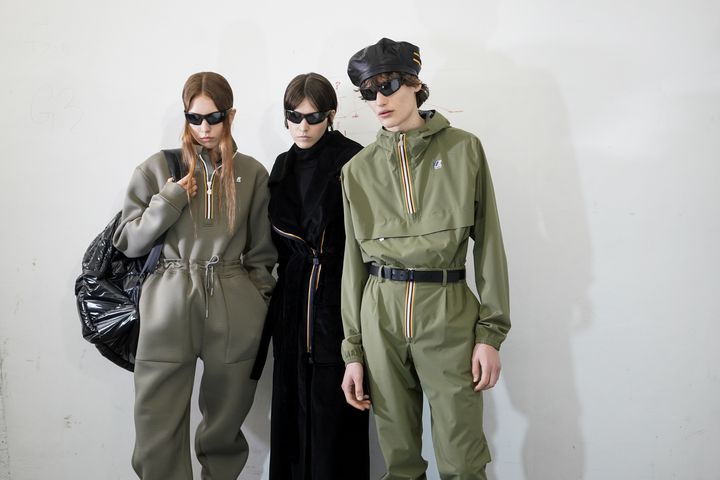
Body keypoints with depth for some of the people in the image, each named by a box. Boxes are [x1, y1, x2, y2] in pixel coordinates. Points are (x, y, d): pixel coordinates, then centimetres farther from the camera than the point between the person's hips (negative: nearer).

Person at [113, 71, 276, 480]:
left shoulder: (253, 173, 8)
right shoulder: (159, 168, 5)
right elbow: (129, 242, 4)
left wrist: (258, 304, 9)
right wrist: (170, 200, -7)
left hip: (234, 310, 1)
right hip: (169, 304, -1)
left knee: (225, 425, 11)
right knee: (159, 433, -2)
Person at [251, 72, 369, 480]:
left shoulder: (353, 160, -6)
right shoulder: (284, 166, 13)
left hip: (339, 294, -5)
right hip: (294, 296, 6)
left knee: (333, 405, -3)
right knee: (293, 402, 9)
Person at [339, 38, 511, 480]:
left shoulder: (463, 148, 2)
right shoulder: (358, 169, 8)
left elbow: (488, 240, 1)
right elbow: (354, 260, 10)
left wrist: (491, 332, -5)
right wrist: (353, 351, 8)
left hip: (448, 309, -2)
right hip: (380, 313, 2)